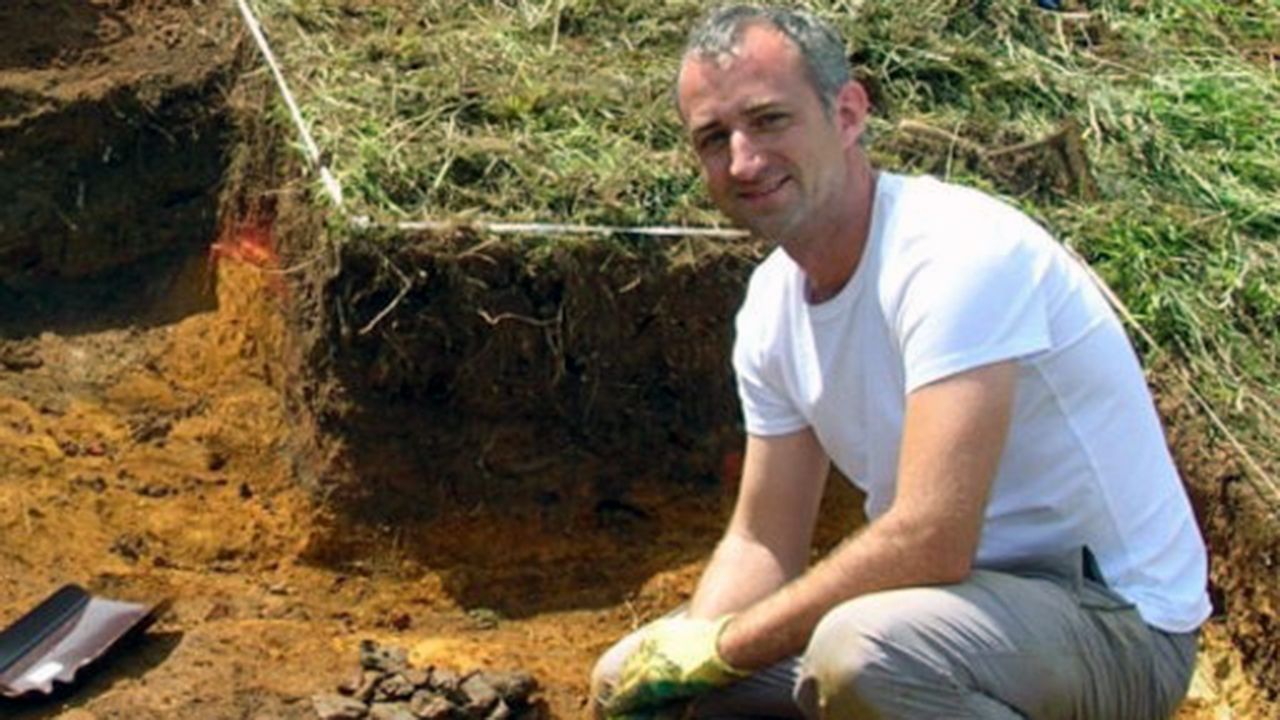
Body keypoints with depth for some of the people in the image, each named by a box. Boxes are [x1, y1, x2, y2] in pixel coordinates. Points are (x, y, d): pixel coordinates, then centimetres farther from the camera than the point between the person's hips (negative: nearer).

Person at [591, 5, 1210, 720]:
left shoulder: (956, 252, -24)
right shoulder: (774, 302, 3)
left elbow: (928, 545, -31)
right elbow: (762, 543, 10)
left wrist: (723, 645, -19)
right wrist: (686, 645, -9)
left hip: (1118, 617, -8)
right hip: (964, 594, 8)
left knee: (855, 651, -38)